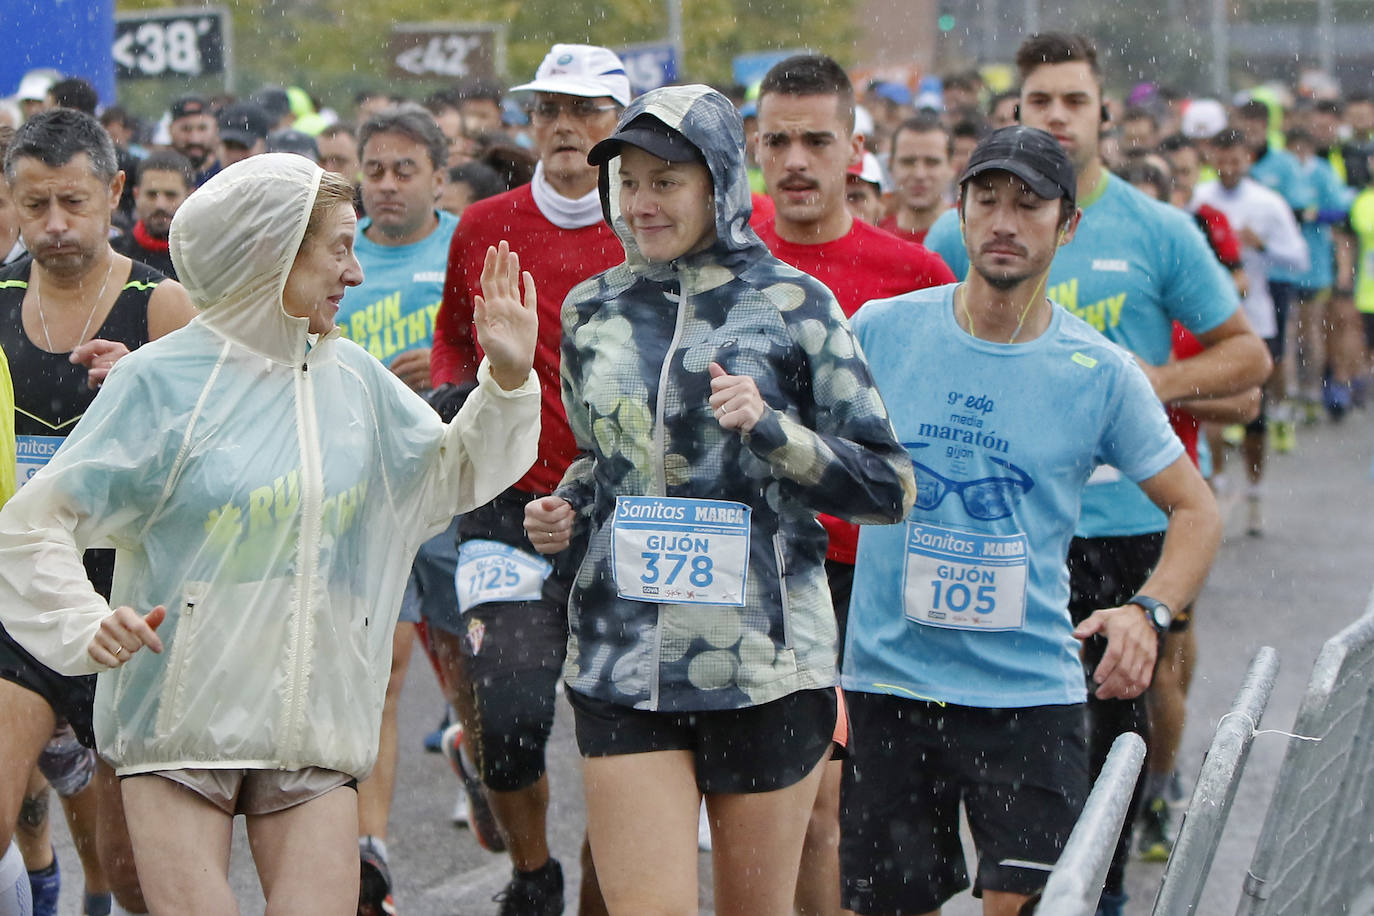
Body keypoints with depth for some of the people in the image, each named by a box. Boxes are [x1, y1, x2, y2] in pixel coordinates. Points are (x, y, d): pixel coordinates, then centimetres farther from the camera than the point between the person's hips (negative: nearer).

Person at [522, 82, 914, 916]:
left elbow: (892, 489, -3)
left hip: (766, 660, -2)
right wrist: (565, 511, 3)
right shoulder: (594, 310, 9)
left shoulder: (793, 305, -2)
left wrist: (771, 428, -16)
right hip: (623, 660, 2)